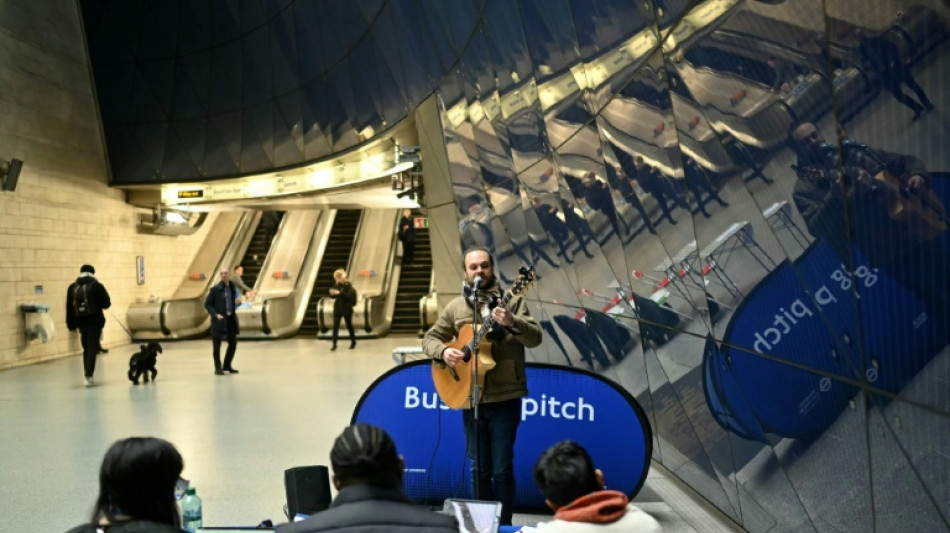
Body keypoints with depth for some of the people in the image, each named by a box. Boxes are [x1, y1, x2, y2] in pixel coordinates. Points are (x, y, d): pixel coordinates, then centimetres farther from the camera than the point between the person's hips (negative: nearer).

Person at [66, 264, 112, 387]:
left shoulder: (72, 287, 4)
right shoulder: (96, 286, -10)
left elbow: (69, 308, 4)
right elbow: (107, 303, -10)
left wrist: (71, 324, 8)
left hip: (80, 322, 4)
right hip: (95, 321, -4)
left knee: (86, 348, 19)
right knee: (92, 348, 0)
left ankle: (87, 374, 20)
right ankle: (88, 376, -9)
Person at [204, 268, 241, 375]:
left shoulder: (233, 287, 7)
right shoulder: (215, 289, -7)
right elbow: (207, 304, -5)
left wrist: (238, 301, -6)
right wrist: (216, 314, -16)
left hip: (231, 319, 5)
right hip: (219, 320, -5)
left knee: (233, 343, 10)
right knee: (217, 345, 2)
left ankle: (227, 365, 26)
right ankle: (218, 368, 12)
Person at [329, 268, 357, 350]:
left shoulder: (348, 285, -10)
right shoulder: (336, 285, 4)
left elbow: (349, 295, -23)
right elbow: (333, 297, 8)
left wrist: (339, 293, -32)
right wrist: (332, 293, -15)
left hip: (347, 309, -4)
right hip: (337, 308, 4)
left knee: (349, 325, 10)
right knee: (335, 326, -6)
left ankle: (353, 342, 27)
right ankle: (334, 344, -6)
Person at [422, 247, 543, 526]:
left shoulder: (512, 301, -1)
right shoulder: (456, 307, 8)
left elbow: (535, 338, -11)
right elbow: (430, 338, 12)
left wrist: (511, 322, -30)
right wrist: (443, 351, -11)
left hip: (504, 396, -3)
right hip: (470, 397, 3)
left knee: (502, 469, 0)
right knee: (479, 469, 11)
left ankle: (503, 525, 14)